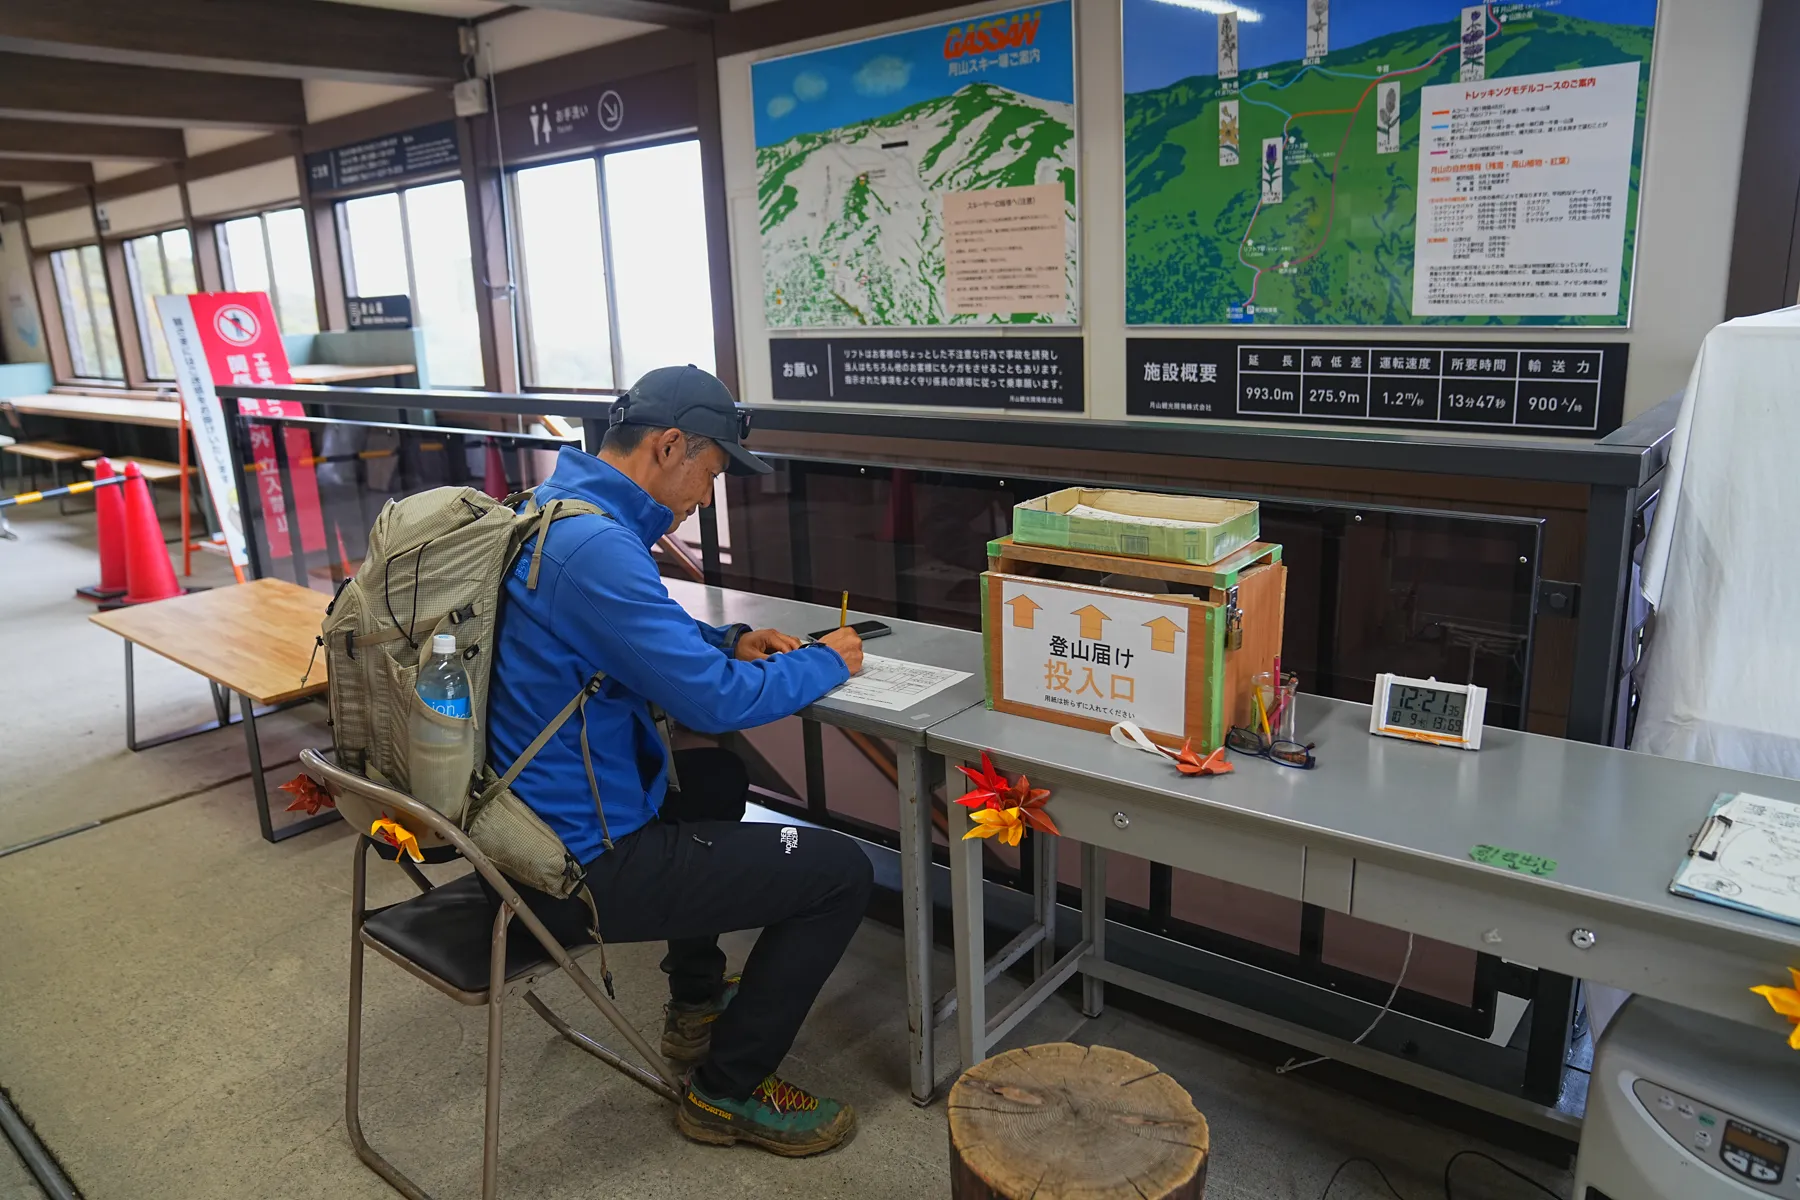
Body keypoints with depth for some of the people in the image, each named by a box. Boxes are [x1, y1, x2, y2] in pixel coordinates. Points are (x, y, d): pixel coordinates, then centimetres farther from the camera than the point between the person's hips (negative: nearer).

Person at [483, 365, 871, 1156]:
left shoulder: (553, 508, 8)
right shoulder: (595, 544, -26)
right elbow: (715, 702, -25)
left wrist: (730, 642, 9)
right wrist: (825, 662, -8)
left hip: (518, 824, 11)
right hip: (576, 866, -11)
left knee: (716, 778, 32)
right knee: (841, 873, -6)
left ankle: (697, 1007, 39)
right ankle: (728, 1092, 11)